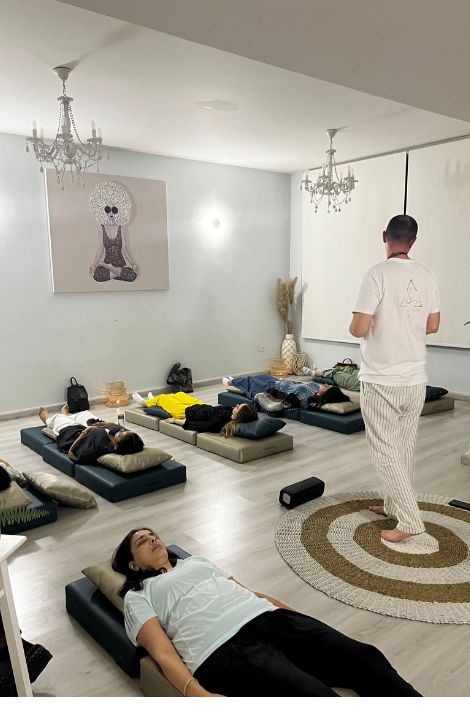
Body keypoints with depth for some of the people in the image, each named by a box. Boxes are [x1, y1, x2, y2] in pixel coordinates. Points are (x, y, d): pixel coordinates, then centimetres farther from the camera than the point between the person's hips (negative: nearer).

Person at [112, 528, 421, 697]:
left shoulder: (196, 561, 33)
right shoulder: (138, 597, 16)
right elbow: (163, 652, 0)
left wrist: (300, 618, 18)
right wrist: (197, 693, -20)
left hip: (270, 618, 7)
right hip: (225, 649, -7)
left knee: (365, 657, -14)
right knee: (318, 696, -31)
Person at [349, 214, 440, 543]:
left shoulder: (378, 274, -16)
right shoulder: (426, 275, 3)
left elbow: (359, 329, -20)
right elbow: (433, 326, 10)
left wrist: (354, 324, 3)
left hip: (381, 381, -6)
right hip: (416, 379, 7)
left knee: (386, 451, 4)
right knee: (405, 447, 18)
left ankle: (410, 520, 6)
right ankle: (395, 505, 32)